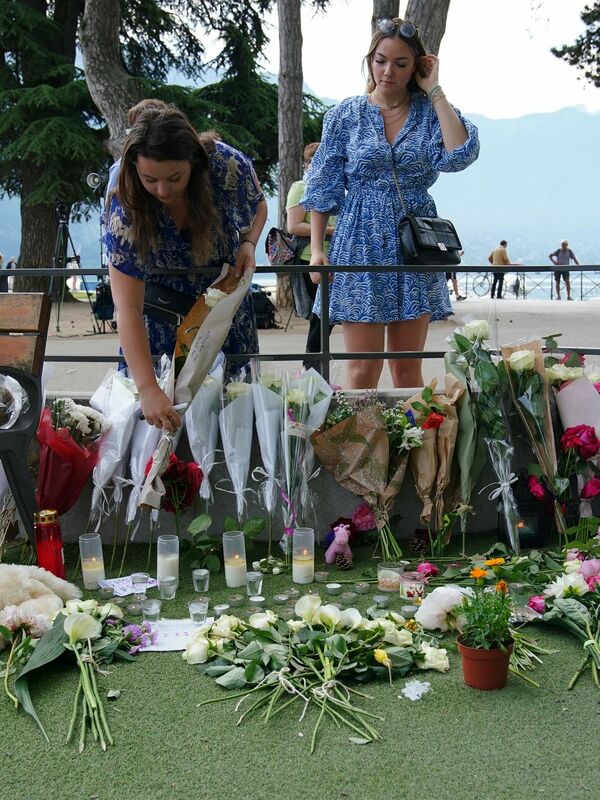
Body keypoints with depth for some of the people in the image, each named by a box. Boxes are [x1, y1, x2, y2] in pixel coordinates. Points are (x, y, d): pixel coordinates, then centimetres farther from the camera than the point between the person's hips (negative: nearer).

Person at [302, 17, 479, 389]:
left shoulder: (431, 111, 6)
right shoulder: (346, 115, 4)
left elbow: (459, 156, -13)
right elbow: (322, 189, 5)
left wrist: (435, 92, -7)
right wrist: (316, 249, -3)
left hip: (414, 247, 1)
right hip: (361, 245, -1)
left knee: (408, 370, 6)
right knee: (363, 370, -4)